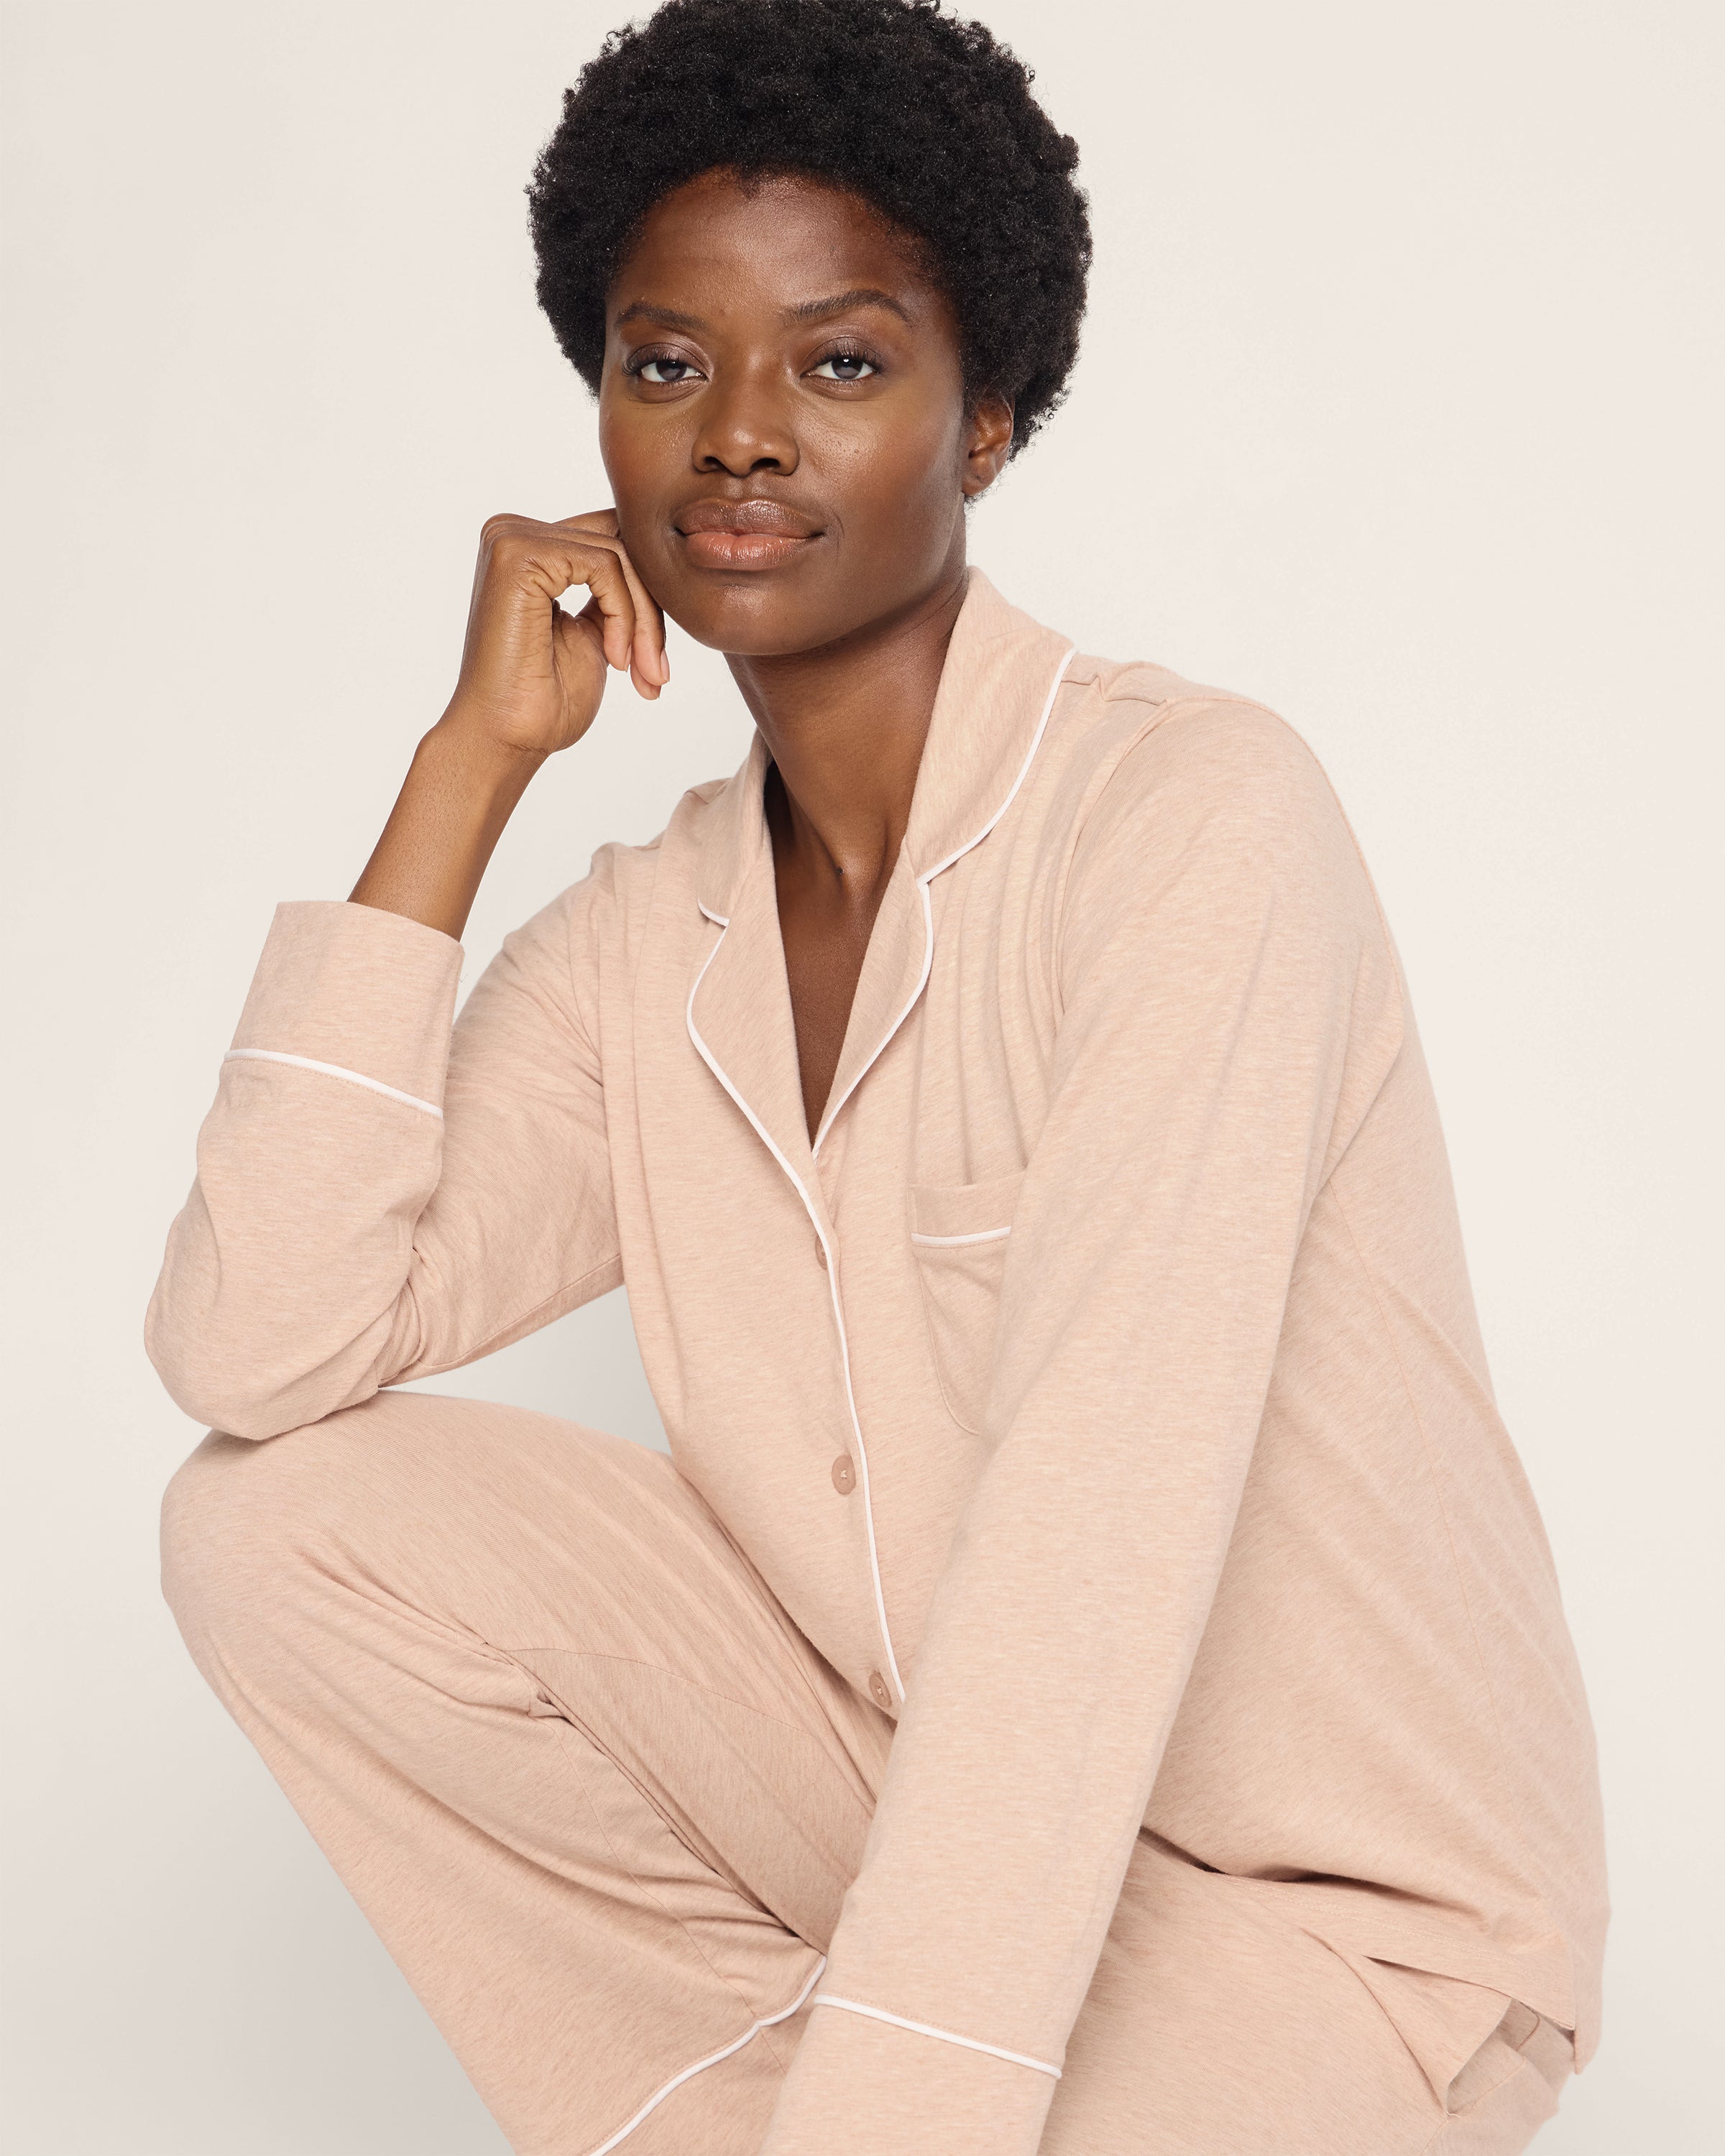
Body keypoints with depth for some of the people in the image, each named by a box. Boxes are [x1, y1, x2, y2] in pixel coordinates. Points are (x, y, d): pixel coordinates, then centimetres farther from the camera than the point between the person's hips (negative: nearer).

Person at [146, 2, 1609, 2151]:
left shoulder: (1192, 813, -20)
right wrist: (472, 755, -11)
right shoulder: (645, 942, 0)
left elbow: (1097, 1532, -29)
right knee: (274, 1517, -7)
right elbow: (250, 1352, -12)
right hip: (911, 1784, 6)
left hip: (1330, 1915, -6)